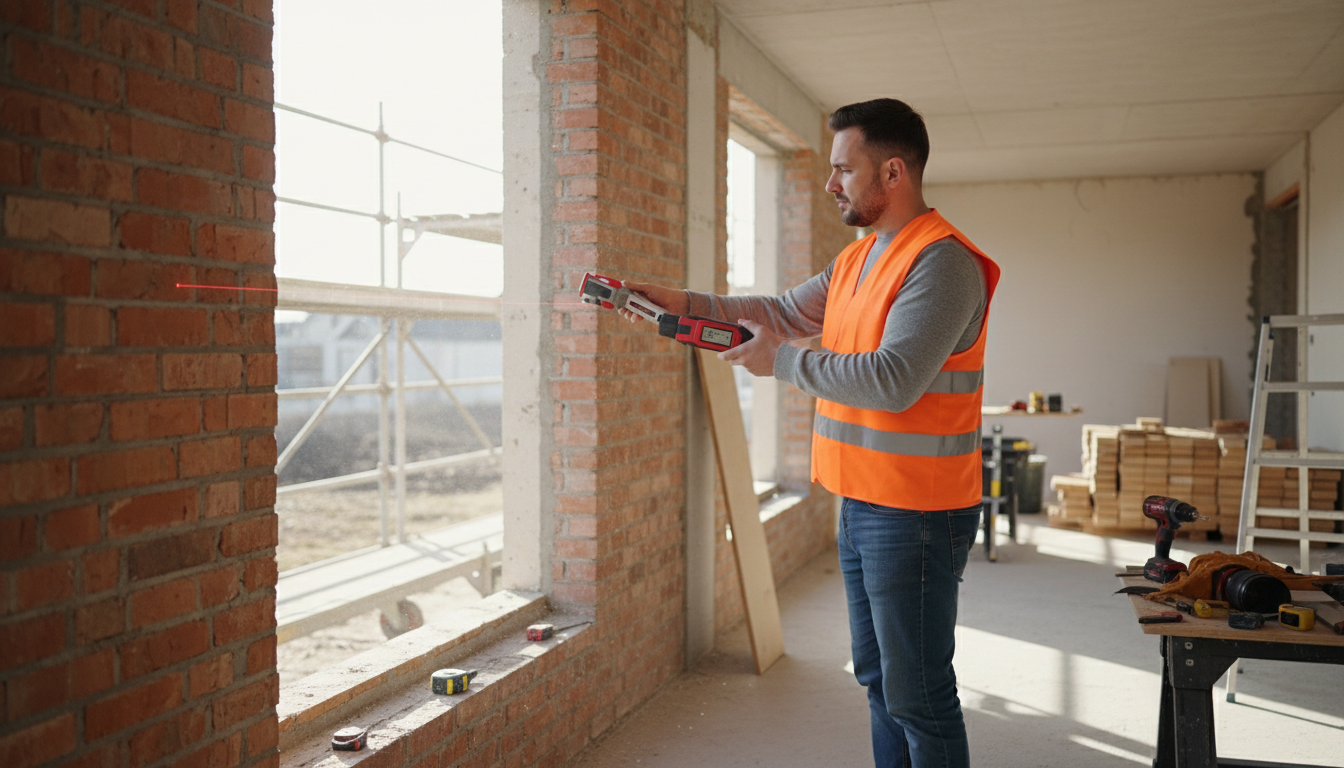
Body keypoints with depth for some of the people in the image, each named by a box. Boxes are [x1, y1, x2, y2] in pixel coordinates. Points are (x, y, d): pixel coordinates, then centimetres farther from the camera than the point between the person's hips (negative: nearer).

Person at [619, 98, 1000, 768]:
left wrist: (781, 362, -18)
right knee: (879, 680, 21)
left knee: (919, 698, 1)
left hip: (914, 517, -10)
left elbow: (893, 381, -27)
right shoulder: (858, 258, 13)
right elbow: (785, 312, 18)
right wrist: (685, 304, 8)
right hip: (861, 504, 10)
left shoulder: (941, 262, -18)